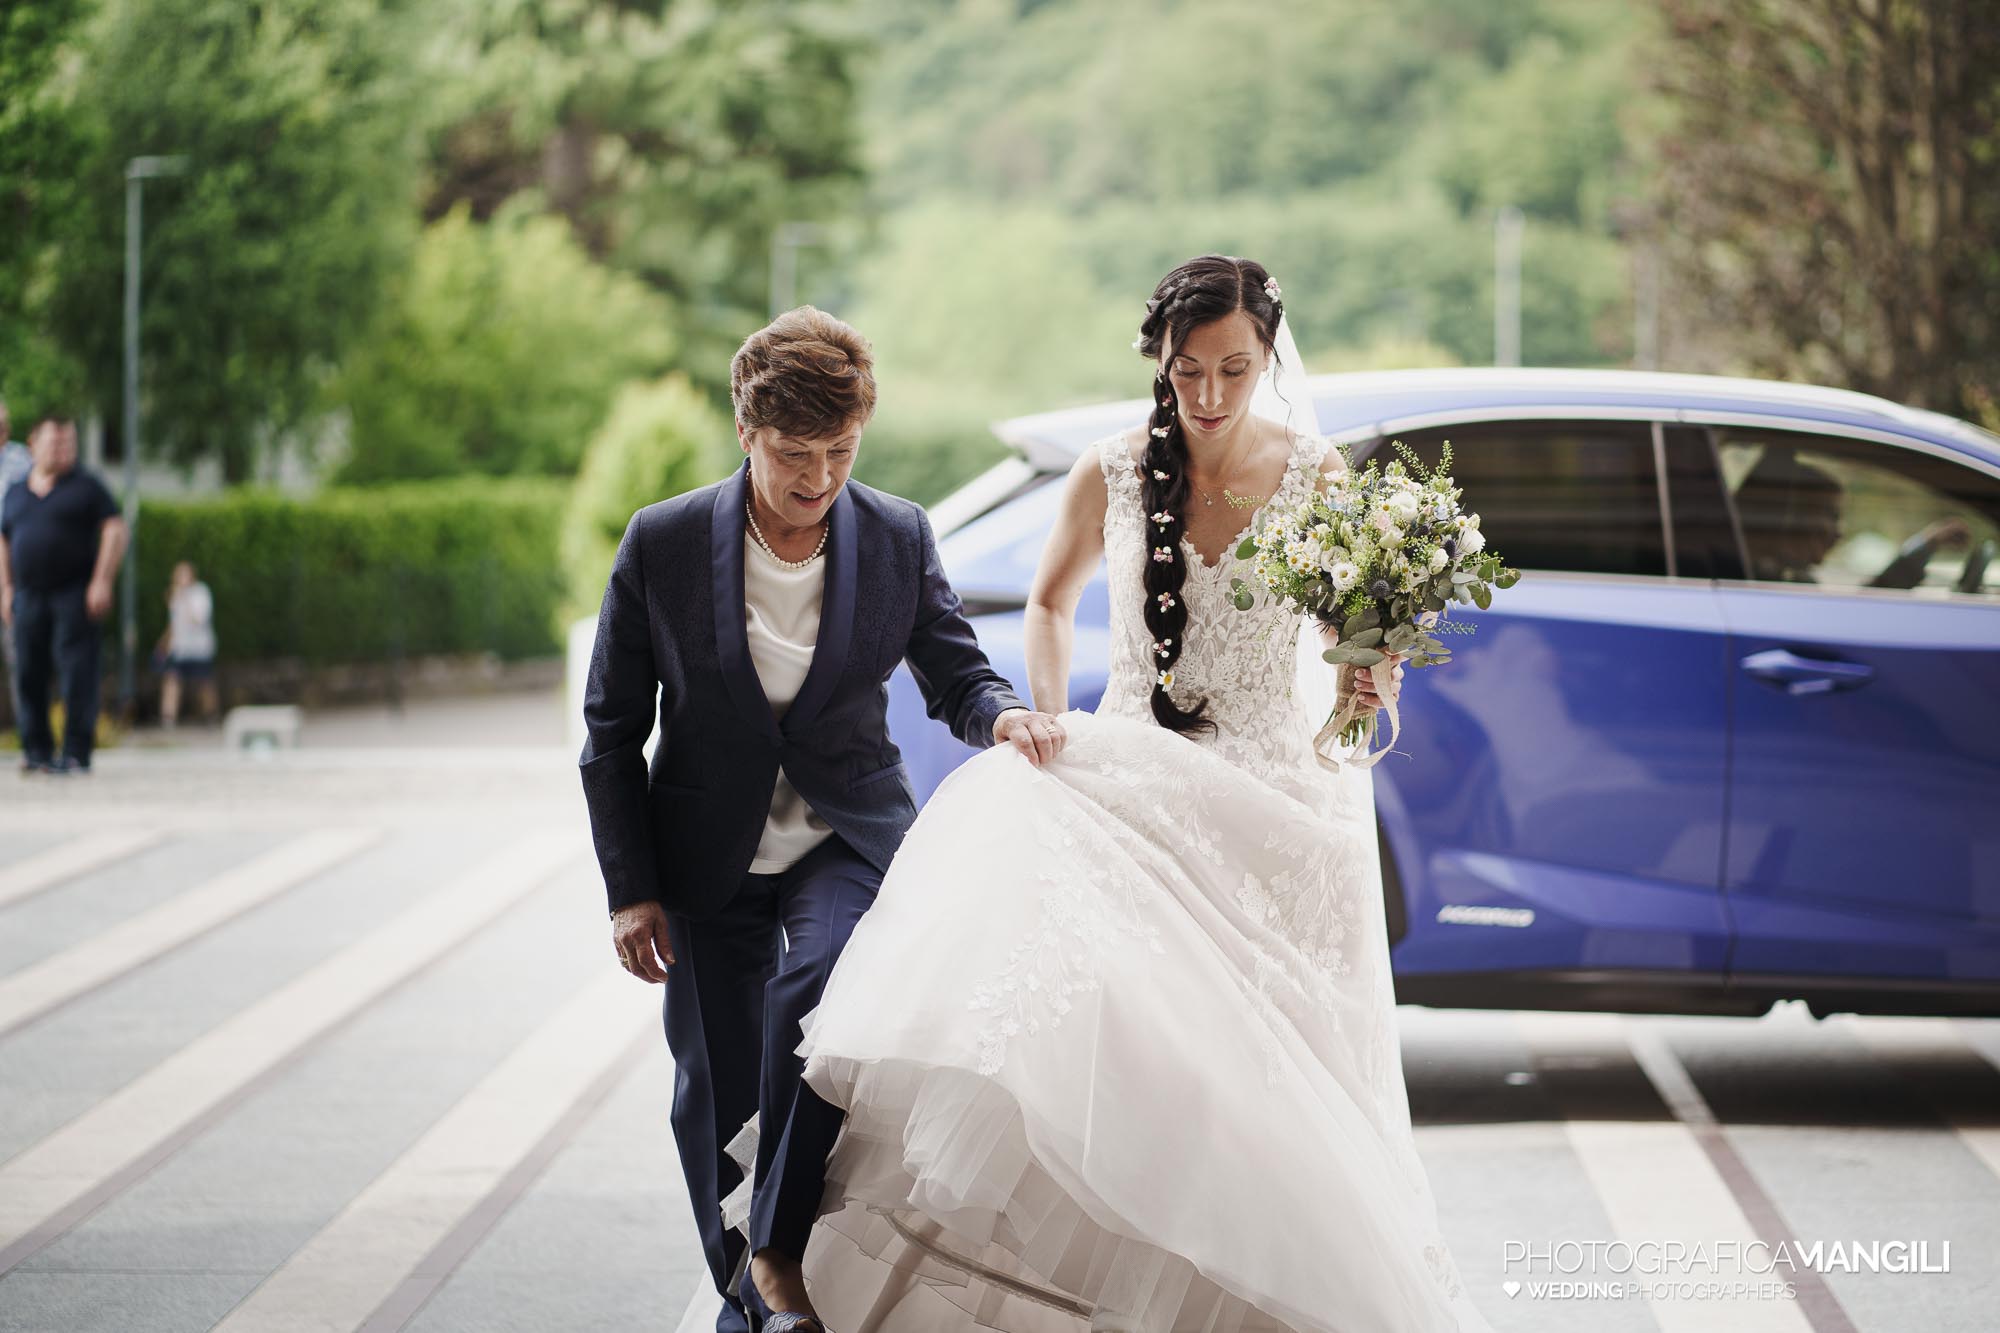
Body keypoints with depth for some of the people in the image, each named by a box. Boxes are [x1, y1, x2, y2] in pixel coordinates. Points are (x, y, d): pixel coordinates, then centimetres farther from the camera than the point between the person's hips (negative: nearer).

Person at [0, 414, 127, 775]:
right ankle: (37, 751, 11)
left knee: (77, 673, -10)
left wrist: (101, 581, -10)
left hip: (74, 594, -4)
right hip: (29, 596, 4)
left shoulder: (86, 487, 4)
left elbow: (115, 531, -1)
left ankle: (76, 753, -8)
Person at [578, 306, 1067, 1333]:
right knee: (716, 1089, 8)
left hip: (848, 839, -1)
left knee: (821, 984, -30)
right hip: (709, 857, 1)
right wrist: (630, 887, -5)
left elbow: (953, 672, 3)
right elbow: (613, 728, -3)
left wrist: (1002, 713, -22)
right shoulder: (663, 544, -11)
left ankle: (782, 1249, -17)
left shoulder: (897, 538, -8)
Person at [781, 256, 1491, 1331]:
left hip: (1274, 797, -1)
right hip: (1135, 784, 1)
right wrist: (1048, 720, -1)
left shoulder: (1316, 477, -3)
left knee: (1262, 1073, -1)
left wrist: (1364, 690, -24)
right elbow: (1049, 604, 16)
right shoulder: (1111, 475, 0)